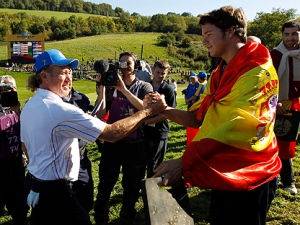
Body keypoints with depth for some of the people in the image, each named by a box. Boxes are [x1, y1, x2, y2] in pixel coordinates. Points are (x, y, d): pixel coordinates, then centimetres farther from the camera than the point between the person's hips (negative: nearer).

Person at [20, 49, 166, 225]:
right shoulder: (61, 110, -27)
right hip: (55, 191, -10)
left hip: (35, 184, 10)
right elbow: (112, 133, -30)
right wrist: (149, 111, -23)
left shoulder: (29, 106, 3)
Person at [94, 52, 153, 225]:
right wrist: (102, 87, -12)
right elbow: (100, 114, -5)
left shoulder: (144, 86, 0)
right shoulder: (112, 86, 4)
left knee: (132, 187, 14)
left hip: (135, 144, -1)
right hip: (112, 143, 1)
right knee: (105, 185, 9)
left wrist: (124, 89, -24)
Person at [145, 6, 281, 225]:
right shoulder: (220, 73, 11)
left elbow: (234, 128, -30)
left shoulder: (258, 72, -19)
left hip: (248, 177, -8)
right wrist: (165, 110, -11)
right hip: (222, 173, 8)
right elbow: (199, 118, 7)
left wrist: (184, 162, -34)